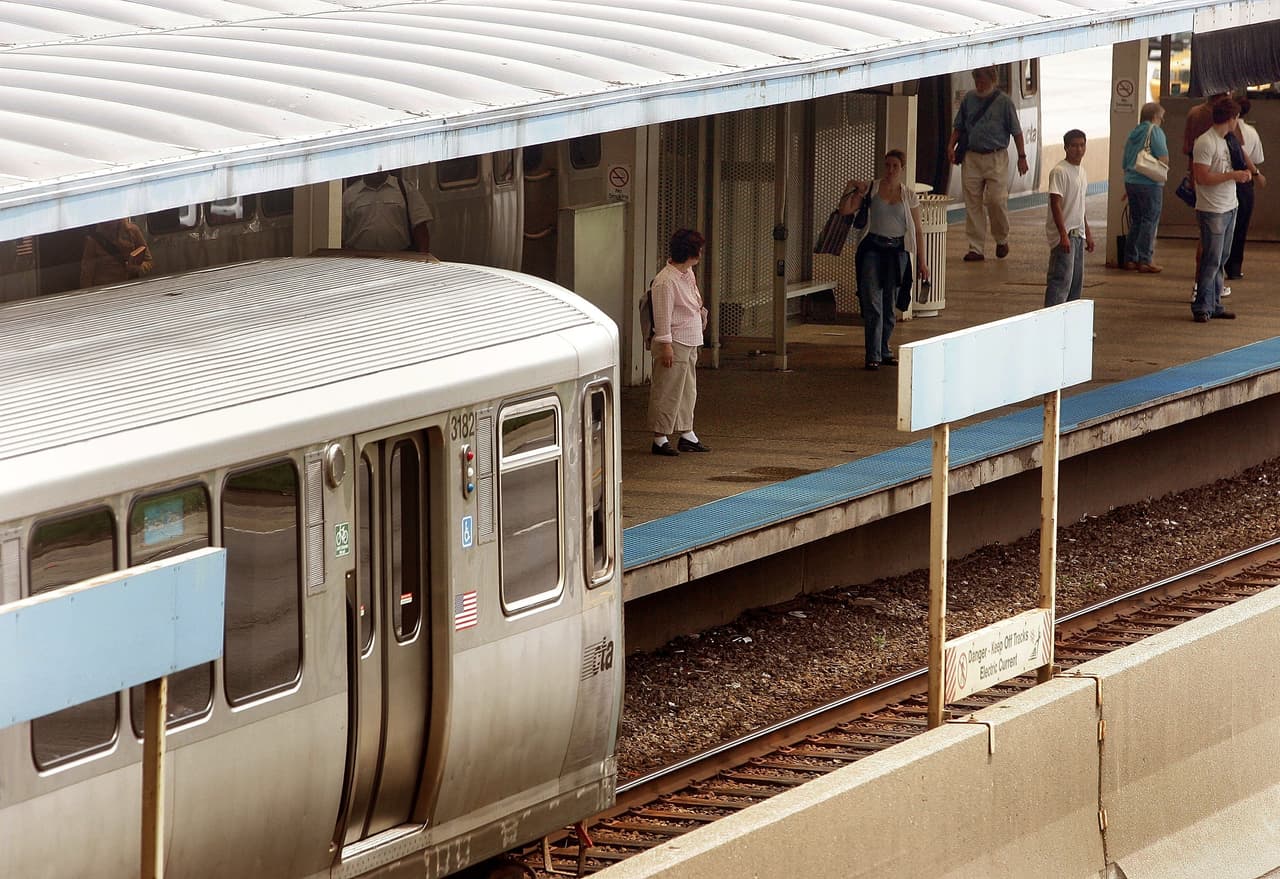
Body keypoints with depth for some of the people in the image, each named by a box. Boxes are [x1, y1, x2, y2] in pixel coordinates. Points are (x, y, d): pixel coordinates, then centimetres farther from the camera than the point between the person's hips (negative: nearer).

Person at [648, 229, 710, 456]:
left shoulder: (688, 274, 10)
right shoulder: (666, 281, -20)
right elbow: (663, 316, -19)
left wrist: (700, 310, 12)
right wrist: (666, 345, -20)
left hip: (690, 343, 10)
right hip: (674, 344, -10)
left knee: (687, 390, 16)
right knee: (667, 392, -4)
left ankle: (687, 434, 24)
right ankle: (660, 439, 2)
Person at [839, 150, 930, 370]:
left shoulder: (909, 195, 5)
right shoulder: (870, 188, 3)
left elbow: (917, 231, 8)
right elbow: (845, 210, 0)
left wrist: (921, 262, 6)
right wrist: (851, 189, -15)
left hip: (897, 251, 2)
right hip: (872, 249, -2)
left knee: (889, 305, 9)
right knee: (873, 304, -9)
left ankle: (884, 351, 22)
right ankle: (873, 356, -10)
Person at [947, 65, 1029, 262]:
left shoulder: (1003, 101, -2)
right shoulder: (969, 98, 9)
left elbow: (1016, 131, 1)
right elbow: (959, 126, 18)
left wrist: (1022, 156, -1)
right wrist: (951, 146, 5)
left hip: (996, 158, -3)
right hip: (971, 157, 3)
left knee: (996, 200, -9)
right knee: (972, 203, 1)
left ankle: (1002, 239, 16)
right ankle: (976, 248, 6)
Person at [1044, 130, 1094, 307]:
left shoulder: (1081, 171, 14)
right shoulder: (1059, 171, -14)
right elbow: (1056, 204, -19)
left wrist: (1087, 232, 24)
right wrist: (1063, 235, -24)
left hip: (1078, 233, 9)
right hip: (1063, 234, -9)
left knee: (1076, 280, 11)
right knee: (1062, 279, -14)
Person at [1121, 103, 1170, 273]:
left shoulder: (1133, 134, 14)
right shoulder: (1155, 131, -8)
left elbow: (1125, 163, 19)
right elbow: (1164, 159, -17)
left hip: (1131, 181, 7)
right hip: (1150, 183, -7)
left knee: (1135, 222, 15)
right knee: (1150, 221, -1)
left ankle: (1130, 259, 16)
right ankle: (1145, 260, -4)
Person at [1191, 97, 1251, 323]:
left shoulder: (1225, 141, 14)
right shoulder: (1205, 142, -16)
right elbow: (1202, 177, -21)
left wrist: (1242, 174, 11)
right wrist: (1233, 175, -19)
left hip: (1229, 209, 9)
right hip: (1212, 211, -9)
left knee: (1221, 260, 12)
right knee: (1211, 261, -6)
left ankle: (1214, 304, 17)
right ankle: (1202, 307, 0)